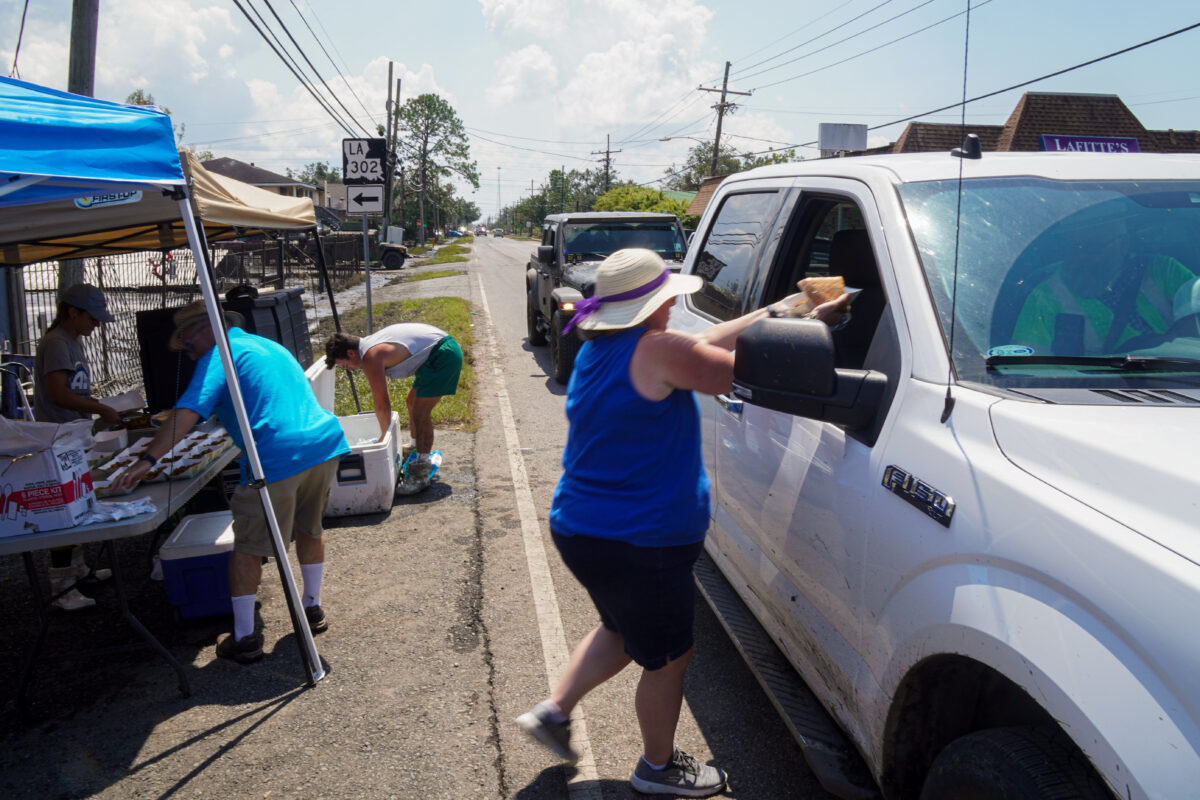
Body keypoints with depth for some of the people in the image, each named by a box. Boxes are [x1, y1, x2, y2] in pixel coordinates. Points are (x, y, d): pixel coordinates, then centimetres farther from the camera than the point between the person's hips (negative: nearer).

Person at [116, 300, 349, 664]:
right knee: (309, 528, 27)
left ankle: (244, 638, 10)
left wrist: (146, 460, -13)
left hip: (276, 458, -8)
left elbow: (188, 412, -12)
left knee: (248, 548, 5)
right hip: (327, 444, 8)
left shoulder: (220, 355, 1)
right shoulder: (270, 346, 28)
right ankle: (313, 608, 38)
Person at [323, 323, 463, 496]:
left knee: (420, 413, -12)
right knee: (412, 402, 24)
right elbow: (382, 399, 21)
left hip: (443, 355, -11)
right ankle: (417, 449, 41)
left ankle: (420, 477, -9)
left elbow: (382, 405, -17)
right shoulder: (368, 344, 12)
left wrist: (384, 437, -4)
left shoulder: (371, 358, -19)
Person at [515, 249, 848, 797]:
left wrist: (777, 311, 10)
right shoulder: (658, 350, -22)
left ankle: (553, 711, 34)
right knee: (666, 657, 13)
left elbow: (703, 345, 9)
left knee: (623, 631, 31)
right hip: (638, 544, -9)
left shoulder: (597, 349, 7)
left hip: (578, 528, 9)